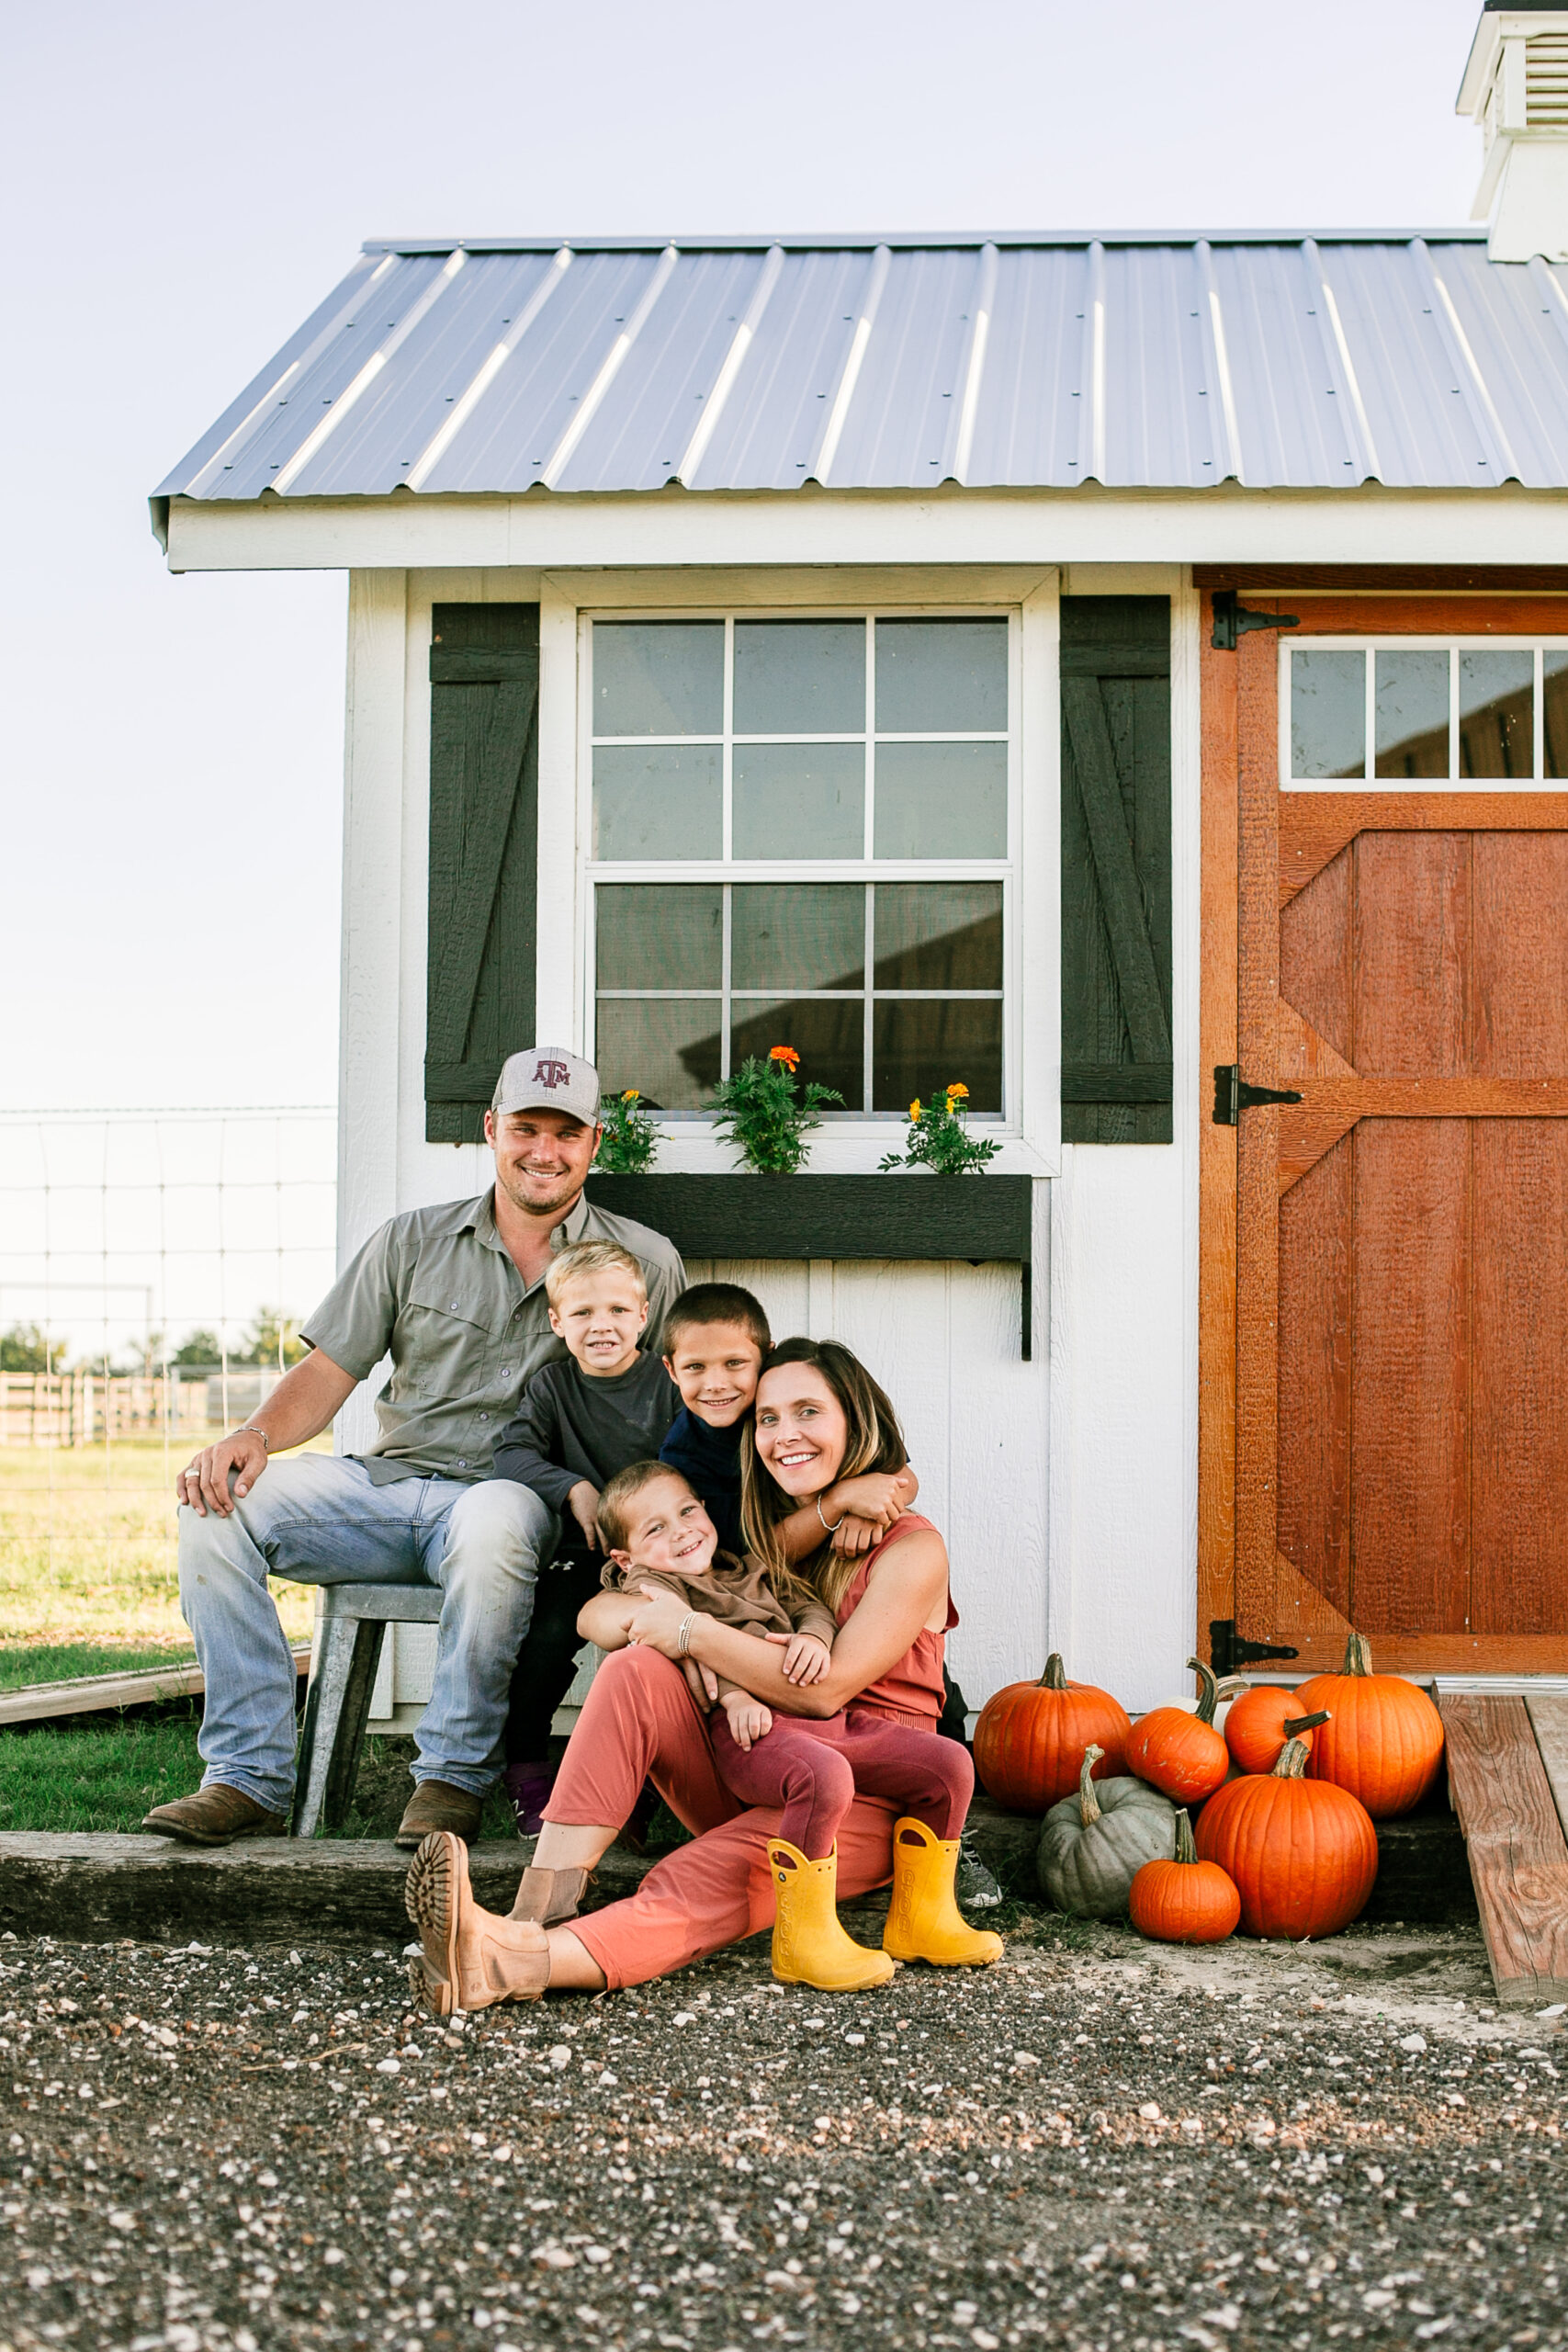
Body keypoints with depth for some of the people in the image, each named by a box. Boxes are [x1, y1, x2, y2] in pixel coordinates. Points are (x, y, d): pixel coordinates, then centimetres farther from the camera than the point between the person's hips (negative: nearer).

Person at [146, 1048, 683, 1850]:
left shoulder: (644, 1263, 7)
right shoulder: (412, 1241, 12)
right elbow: (329, 1370, 9)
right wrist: (256, 1434, -12)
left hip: (505, 1492, -3)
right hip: (386, 1484, 3)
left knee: (498, 1519, -40)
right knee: (217, 1501, -20)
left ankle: (454, 1775, -23)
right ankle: (251, 1777, -19)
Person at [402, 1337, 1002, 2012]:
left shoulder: (912, 1548, -4)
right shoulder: (756, 1537, 14)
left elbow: (826, 1688, -17)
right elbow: (595, 1615, 6)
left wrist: (695, 1632, -15)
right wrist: (656, 1608, -16)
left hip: (864, 1802, -5)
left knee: (701, 1882, -34)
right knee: (635, 1670, -21)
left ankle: (518, 1964, -59)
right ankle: (539, 1910, -36)